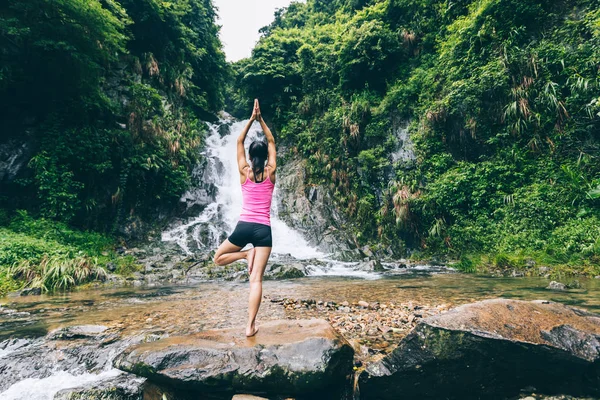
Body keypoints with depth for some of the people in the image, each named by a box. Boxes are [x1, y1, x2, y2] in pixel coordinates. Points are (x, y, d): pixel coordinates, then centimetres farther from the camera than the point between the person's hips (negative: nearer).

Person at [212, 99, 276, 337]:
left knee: (218, 258, 25)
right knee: (256, 280, 0)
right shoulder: (271, 173, 3)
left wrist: (252, 119, 16)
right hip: (264, 229, 1)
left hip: (244, 226, -1)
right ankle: (250, 326, -3)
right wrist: (261, 120, 18)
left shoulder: (244, 172, 3)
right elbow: (272, 143, 17)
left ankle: (247, 254, 0)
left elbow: (239, 142, 15)